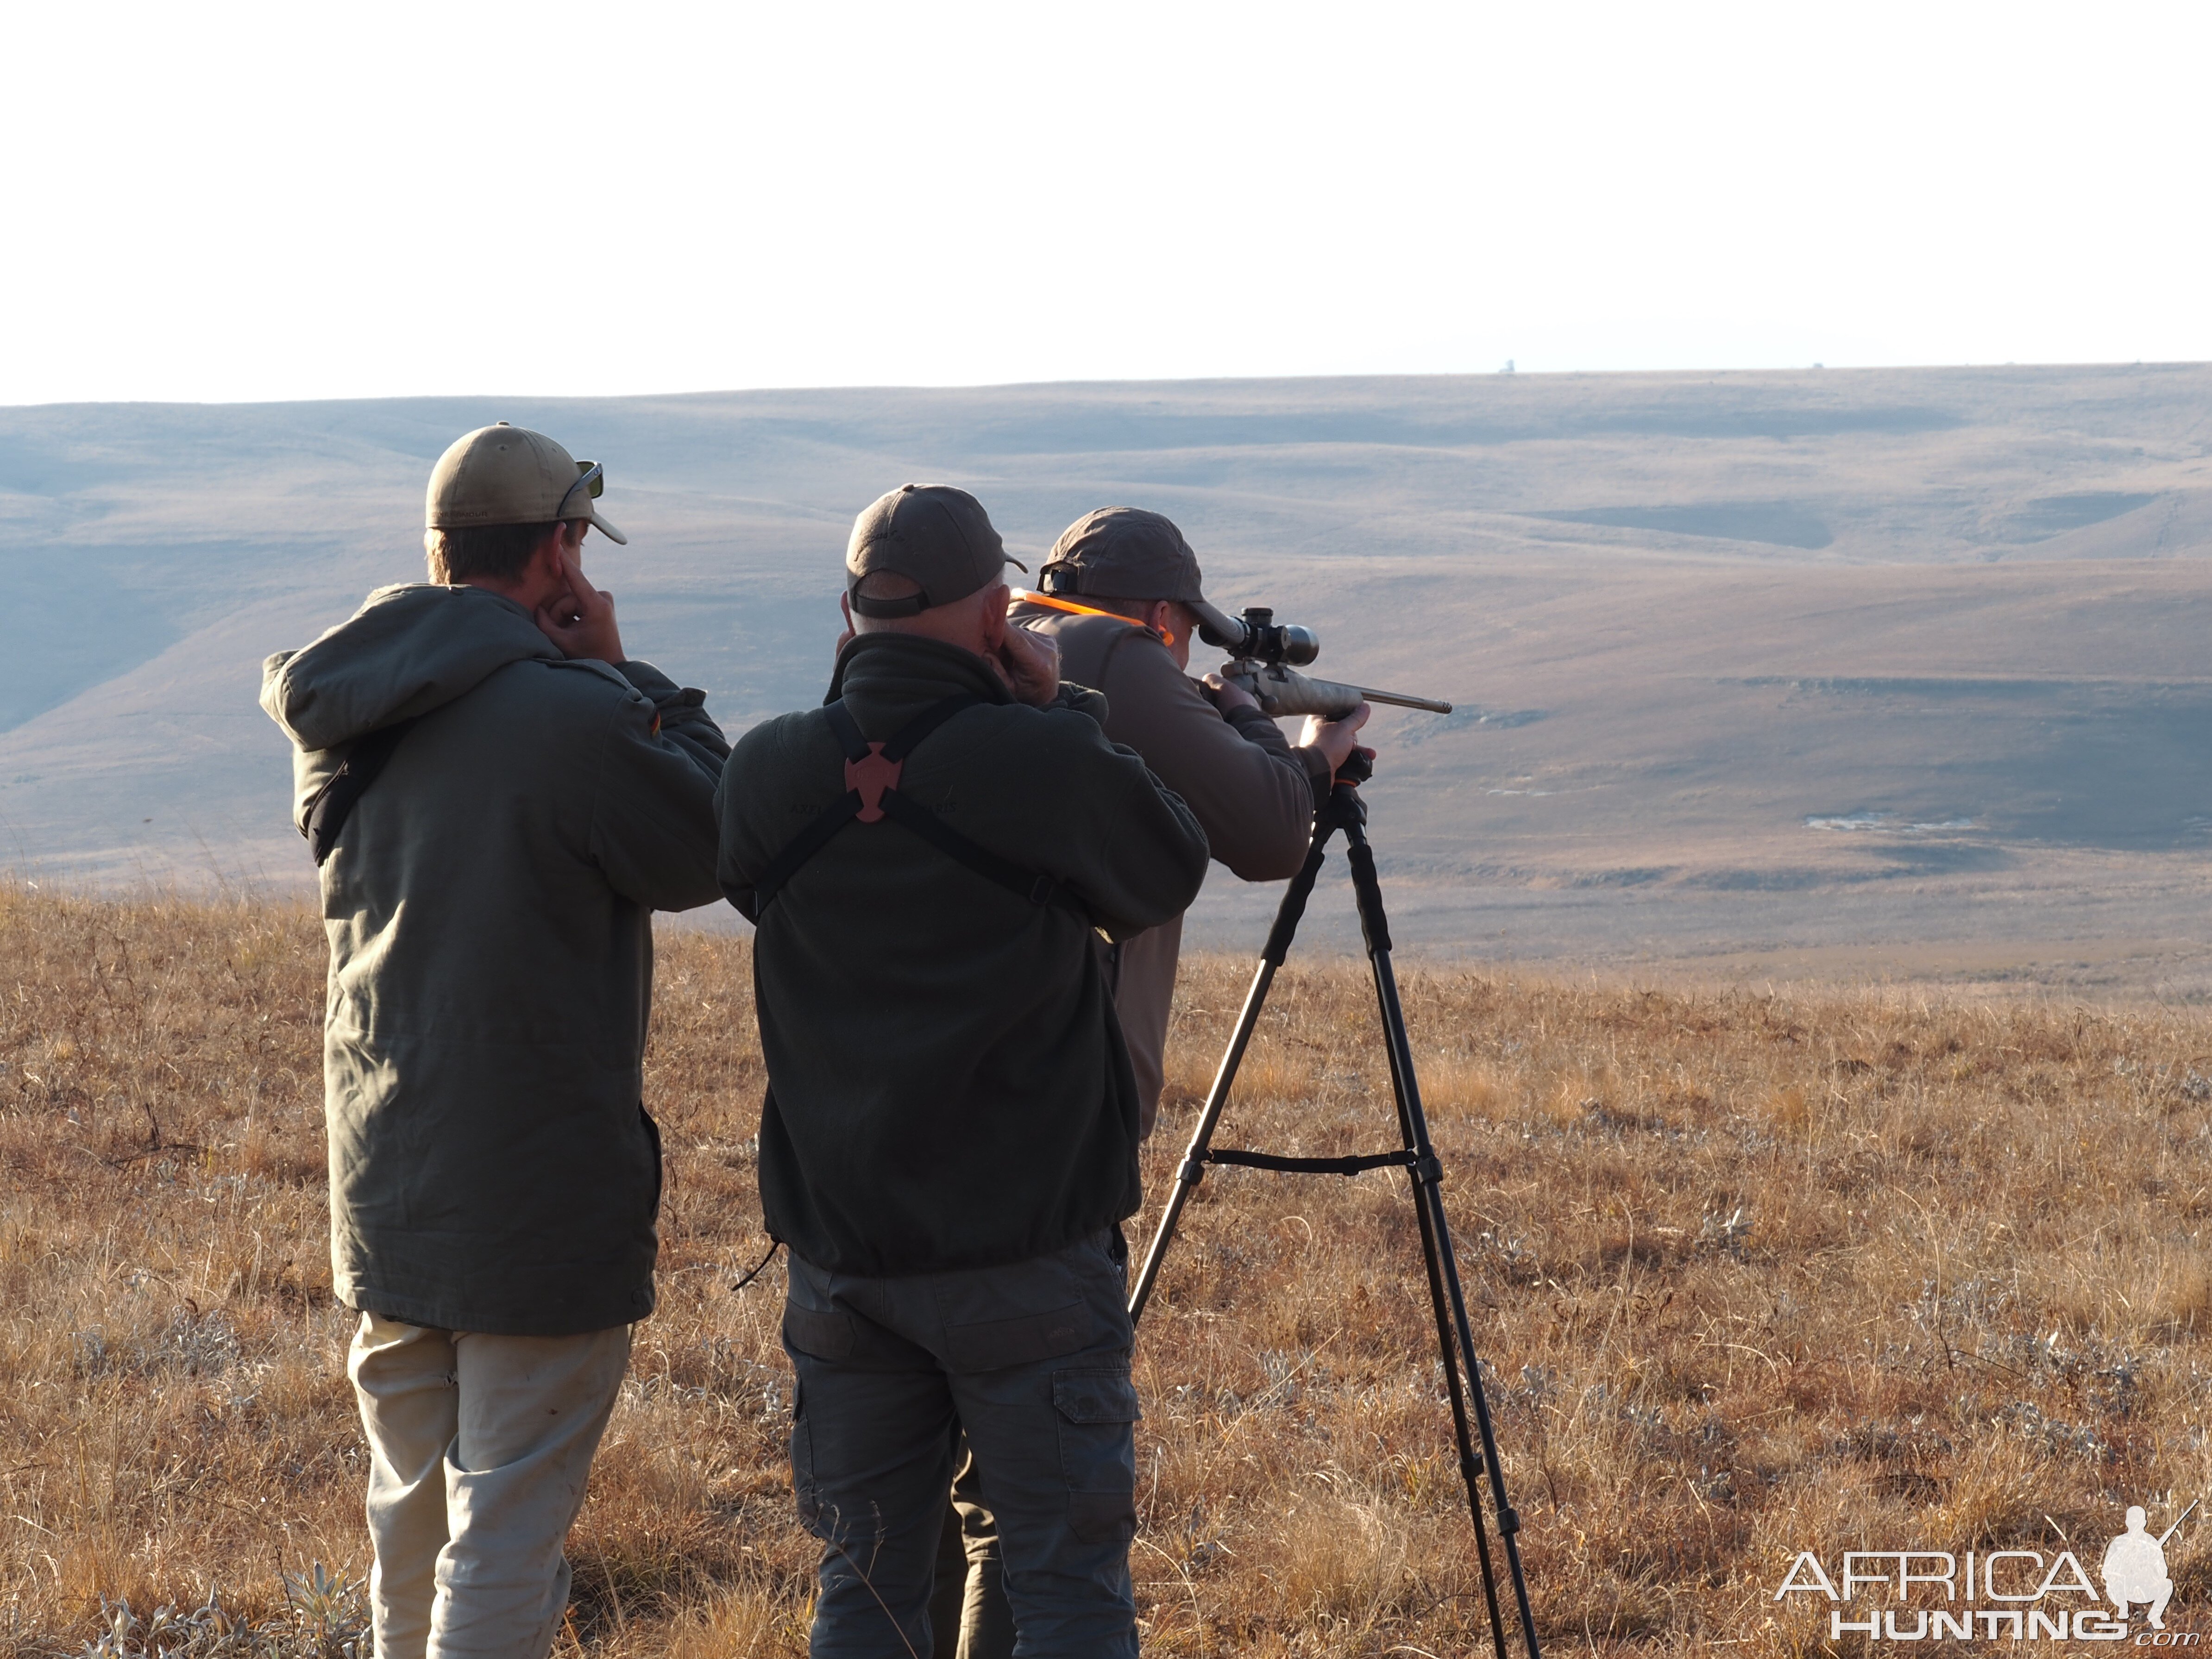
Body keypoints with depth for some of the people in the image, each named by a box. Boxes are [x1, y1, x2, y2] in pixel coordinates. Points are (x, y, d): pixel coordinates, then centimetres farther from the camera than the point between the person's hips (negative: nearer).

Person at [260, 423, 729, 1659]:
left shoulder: (349, 721, 2)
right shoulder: (573, 716, -19)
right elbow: (708, 851, -7)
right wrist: (628, 677, 0)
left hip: (385, 1179, 7)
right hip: (542, 1188, -7)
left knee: (413, 1511, 19)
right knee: (508, 1532, -2)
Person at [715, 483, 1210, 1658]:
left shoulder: (767, 775, -4)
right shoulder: (1047, 764, -15)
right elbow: (1171, 873, 2)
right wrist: (1061, 710, 6)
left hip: (840, 1252, 4)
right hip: (1026, 1253, -4)